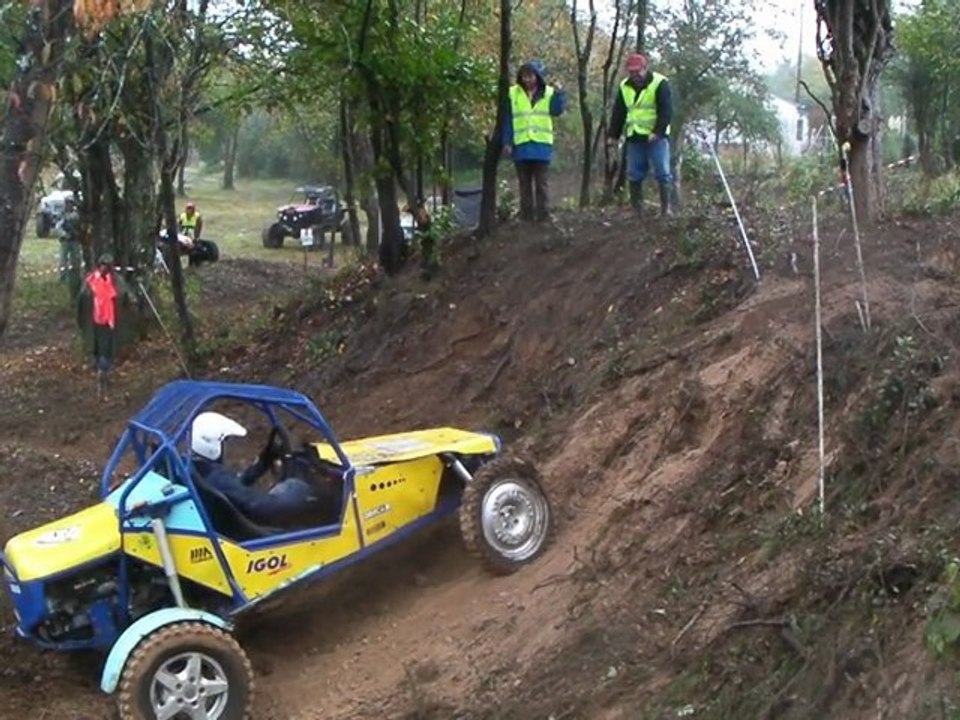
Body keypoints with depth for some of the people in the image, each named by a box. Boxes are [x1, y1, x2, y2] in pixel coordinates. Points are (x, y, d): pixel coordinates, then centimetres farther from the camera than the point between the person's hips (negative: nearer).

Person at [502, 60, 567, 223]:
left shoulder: (548, 93, 4)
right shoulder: (513, 93, 4)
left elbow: (557, 111, -9)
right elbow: (507, 120, 3)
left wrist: (559, 93, -22)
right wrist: (507, 143, -2)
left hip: (542, 145, -1)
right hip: (521, 146, 1)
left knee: (541, 183, 2)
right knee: (524, 183, 7)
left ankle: (543, 215, 4)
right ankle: (526, 215, 12)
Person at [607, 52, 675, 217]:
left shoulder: (660, 83, -7)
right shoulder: (624, 86, 10)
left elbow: (666, 110, -13)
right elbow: (618, 113, 14)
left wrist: (658, 131, -22)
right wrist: (613, 134, 8)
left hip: (656, 137, -5)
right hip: (634, 137, 5)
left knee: (662, 172, -7)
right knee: (634, 174, 3)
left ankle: (666, 207, -4)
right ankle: (637, 210, 8)